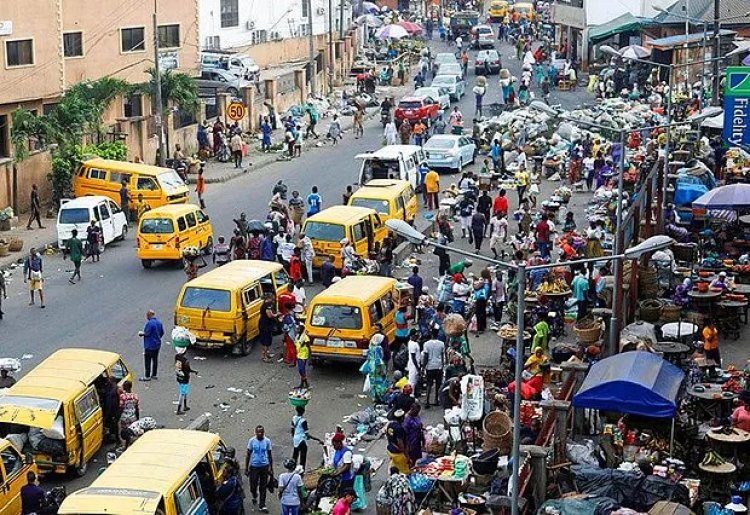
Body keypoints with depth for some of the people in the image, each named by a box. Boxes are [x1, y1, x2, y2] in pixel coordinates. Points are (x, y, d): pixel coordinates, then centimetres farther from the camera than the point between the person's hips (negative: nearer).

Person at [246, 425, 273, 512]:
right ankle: (255, 497, 38)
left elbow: (270, 455, 5)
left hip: (264, 466, 1)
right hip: (254, 466, 0)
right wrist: (246, 468, 0)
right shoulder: (252, 441, -6)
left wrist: (271, 468, 6)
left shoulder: (267, 441, -3)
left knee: (263, 487, 4)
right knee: (253, 486, 4)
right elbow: (248, 455, 1)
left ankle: (262, 505, 14)